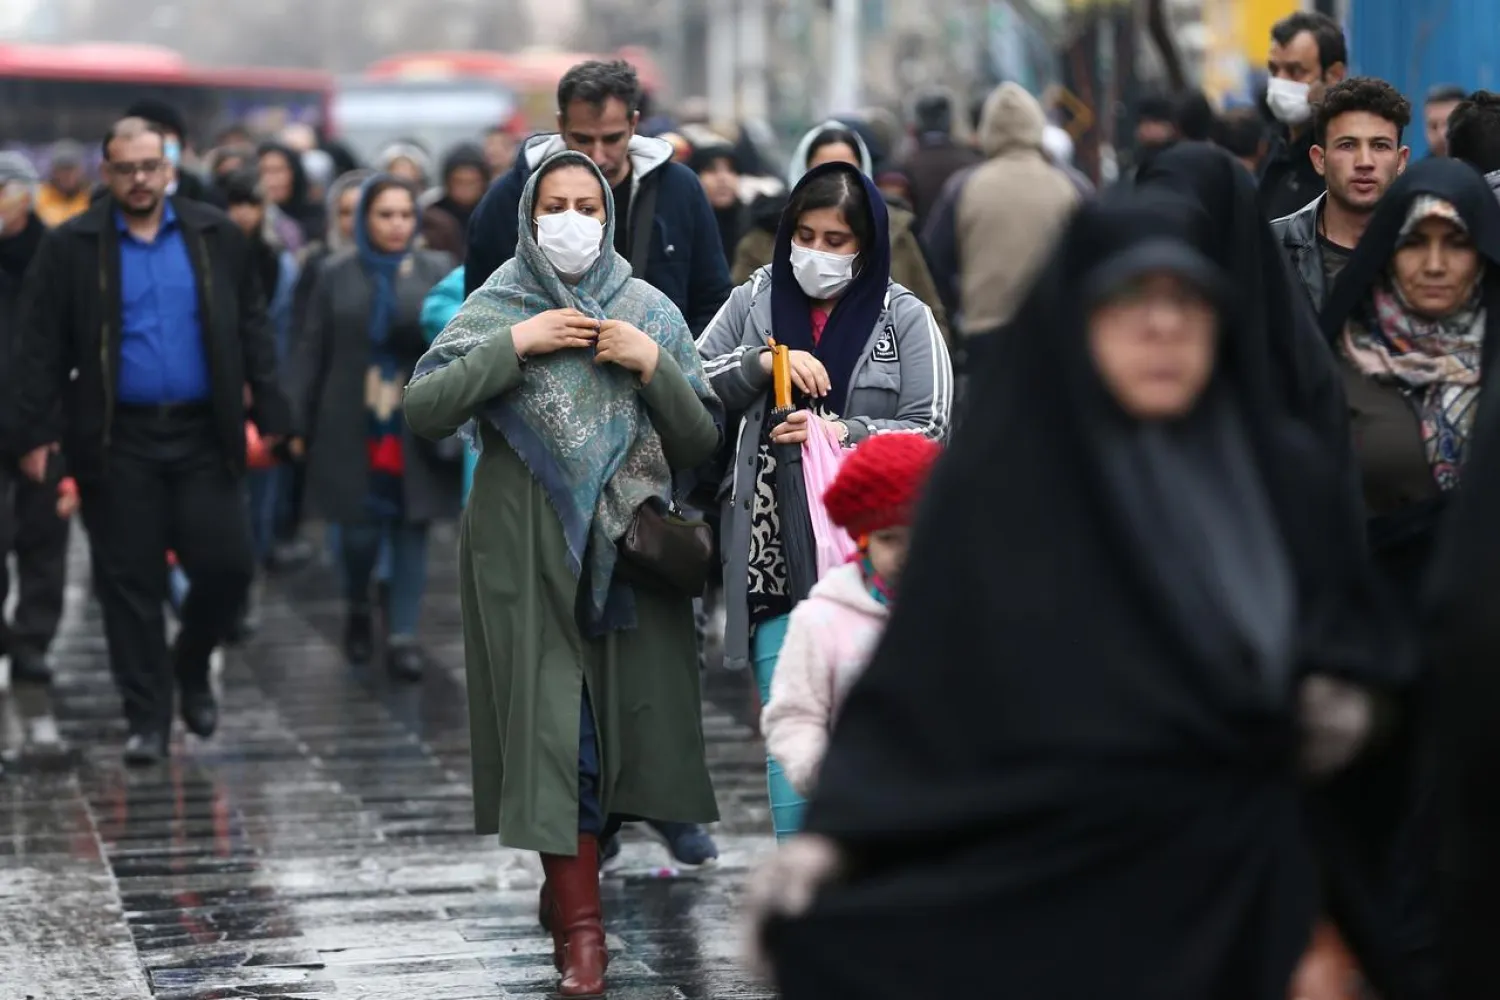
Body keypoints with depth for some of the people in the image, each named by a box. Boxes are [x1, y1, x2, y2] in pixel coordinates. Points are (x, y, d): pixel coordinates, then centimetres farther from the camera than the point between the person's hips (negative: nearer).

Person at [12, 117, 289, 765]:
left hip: (202, 436, 1)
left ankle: (192, 666, 26)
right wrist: (39, 432, -8)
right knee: (129, 582, 3)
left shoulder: (216, 237, 5)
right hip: (117, 440, -1)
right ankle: (147, 717, 12)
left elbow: (252, 328, 8)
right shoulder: (70, 248, 0)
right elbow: (41, 347, -1)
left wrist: (269, 413, 3)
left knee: (226, 565, -2)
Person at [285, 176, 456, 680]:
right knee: (359, 530, 1)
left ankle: (403, 636, 9)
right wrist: (296, 421, 0)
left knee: (411, 531, 0)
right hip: (354, 431, 0)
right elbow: (310, 353, 5)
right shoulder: (337, 275, 6)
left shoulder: (438, 271, 4)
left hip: (416, 433, 0)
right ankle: (357, 610, 29)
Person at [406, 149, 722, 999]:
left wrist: (653, 366, -11)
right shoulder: (497, 309, 2)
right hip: (528, 552, -2)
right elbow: (424, 410, -9)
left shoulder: (652, 312, 6)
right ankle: (580, 926, -3)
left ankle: (573, 893, 27)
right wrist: (514, 347, -15)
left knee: (628, 719, 6)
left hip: (628, 547, 2)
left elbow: (703, 442, 4)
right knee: (554, 723, -6)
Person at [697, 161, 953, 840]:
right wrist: (759, 363, -11)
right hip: (775, 554, 2)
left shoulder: (904, 319, 1)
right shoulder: (755, 301, 8)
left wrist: (846, 434, -18)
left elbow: (930, 432, -4)